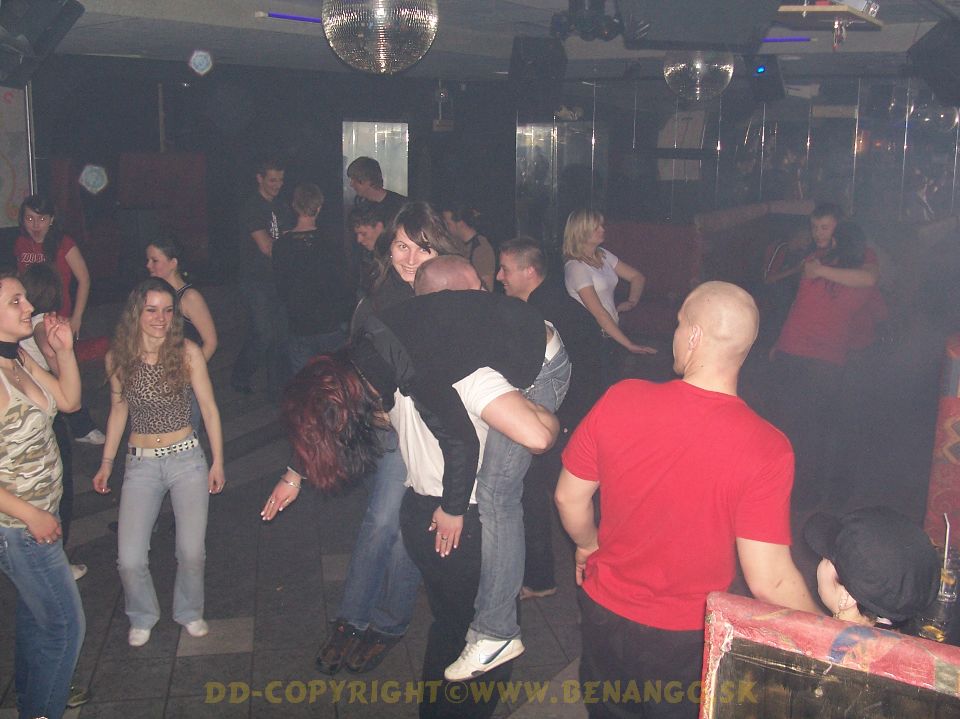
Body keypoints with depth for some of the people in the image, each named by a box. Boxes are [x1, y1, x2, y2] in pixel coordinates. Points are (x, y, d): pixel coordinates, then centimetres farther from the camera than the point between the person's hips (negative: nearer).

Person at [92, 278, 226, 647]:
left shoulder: (187, 352, -8)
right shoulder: (118, 358, -2)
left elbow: (209, 408, -1)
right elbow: (118, 411, 12)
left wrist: (217, 461, 0)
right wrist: (106, 462, 12)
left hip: (187, 458, -1)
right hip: (140, 464, 1)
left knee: (191, 552, -6)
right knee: (130, 560, -7)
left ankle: (189, 612, 25)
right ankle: (143, 617, 24)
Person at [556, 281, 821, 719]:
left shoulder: (621, 400, -21)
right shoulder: (766, 449, -27)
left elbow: (569, 497, -8)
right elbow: (768, 582, -24)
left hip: (603, 611, 2)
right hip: (683, 639, -2)